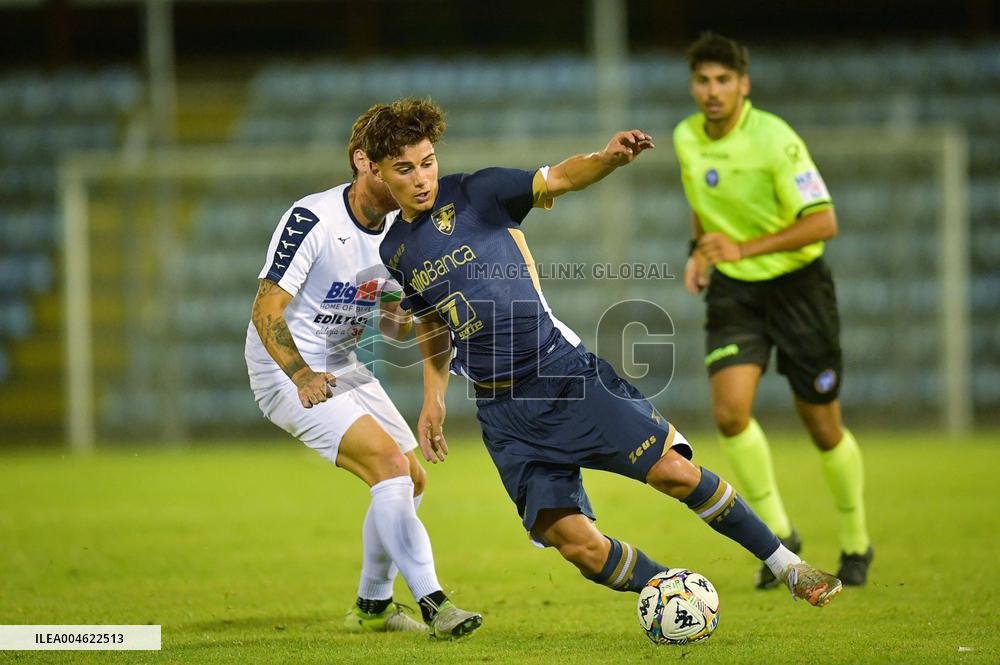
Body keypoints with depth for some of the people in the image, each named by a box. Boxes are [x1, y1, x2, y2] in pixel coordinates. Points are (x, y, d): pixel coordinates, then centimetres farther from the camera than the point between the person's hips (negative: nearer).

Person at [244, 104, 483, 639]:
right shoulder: (312, 219, -22)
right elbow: (266, 310, -25)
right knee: (391, 465, -23)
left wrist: (403, 317, -13)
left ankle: (372, 606, 29)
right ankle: (433, 605, -27)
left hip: (344, 369, 9)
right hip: (288, 373, -9)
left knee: (412, 480, 12)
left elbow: (393, 325, 11)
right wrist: (302, 375, -35)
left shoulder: (396, 231, 2)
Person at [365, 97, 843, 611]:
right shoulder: (394, 251, 10)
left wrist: (606, 159, -31)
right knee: (577, 545, -12)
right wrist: (433, 400, 15)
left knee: (674, 471, -14)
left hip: (564, 372, -3)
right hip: (502, 411, 3)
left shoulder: (473, 193, -3)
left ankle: (787, 566, 1)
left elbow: (558, 178, -11)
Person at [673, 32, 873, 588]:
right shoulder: (686, 138, 0)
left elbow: (824, 221, -24)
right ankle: (779, 533, 1)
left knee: (824, 428, 4)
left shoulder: (774, 139, -20)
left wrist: (744, 248, -31)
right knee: (730, 412, -17)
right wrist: (701, 251, 2)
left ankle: (856, 544, 27)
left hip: (797, 285, -4)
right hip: (734, 291, 4)